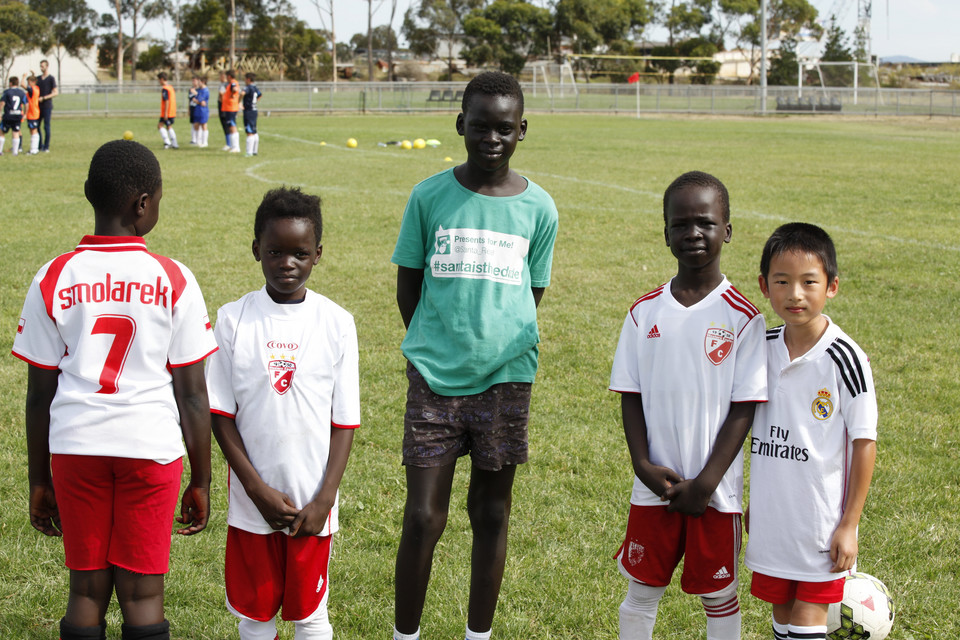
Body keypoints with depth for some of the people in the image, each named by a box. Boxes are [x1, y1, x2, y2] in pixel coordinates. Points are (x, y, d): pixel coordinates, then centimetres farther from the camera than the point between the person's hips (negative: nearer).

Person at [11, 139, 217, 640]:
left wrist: (40, 480, 12)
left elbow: (39, 395, 2)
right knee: (142, 594, 5)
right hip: (151, 447, -1)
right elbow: (192, 395, -2)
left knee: (86, 590, 10)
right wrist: (200, 481, 8)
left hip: (75, 447, 1)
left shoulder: (54, 280, 0)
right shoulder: (173, 282, -4)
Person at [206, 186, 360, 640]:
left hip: (312, 505, 0)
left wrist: (324, 500, -9)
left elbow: (344, 421, -2)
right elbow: (220, 414, -3)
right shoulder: (233, 320, -4)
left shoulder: (336, 324, -4)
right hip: (253, 502, 0)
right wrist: (258, 490, -10)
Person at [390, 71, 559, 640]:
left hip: (506, 378, 1)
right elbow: (408, 286, 7)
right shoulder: (430, 196, -1)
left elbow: (532, 297, 10)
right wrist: (438, 347, 6)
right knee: (423, 518, -2)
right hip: (434, 378, -1)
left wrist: (499, 347, 5)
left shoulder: (538, 208, 1)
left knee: (492, 513, 9)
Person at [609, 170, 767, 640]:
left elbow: (744, 408, -9)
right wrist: (643, 464, -9)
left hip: (715, 490, -2)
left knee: (718, 595, 9)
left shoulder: (742, 318, -8)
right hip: (654, 487, 3)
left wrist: (705, 484, -13)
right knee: (641, 591, 11)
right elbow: (630, 395, 4)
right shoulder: (645, 313, 1)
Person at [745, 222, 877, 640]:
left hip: (821, 519, -5)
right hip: (771, 516, 5)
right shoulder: (762, 349, 1)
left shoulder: (845, 359, -15)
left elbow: (864, 443, -11)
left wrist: (849, 525, -11)